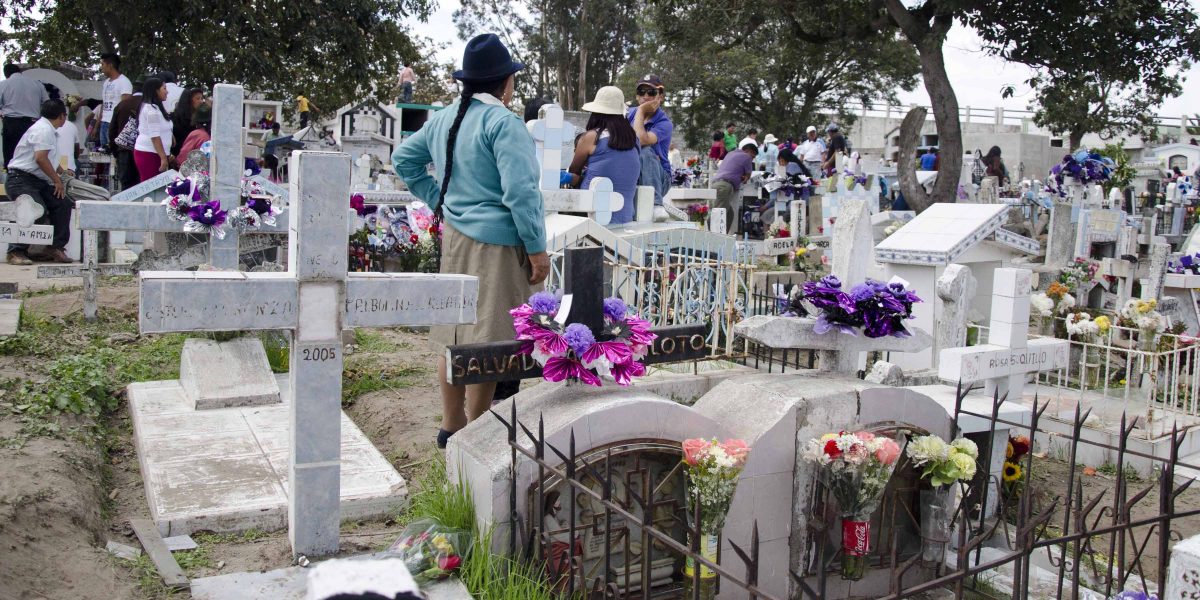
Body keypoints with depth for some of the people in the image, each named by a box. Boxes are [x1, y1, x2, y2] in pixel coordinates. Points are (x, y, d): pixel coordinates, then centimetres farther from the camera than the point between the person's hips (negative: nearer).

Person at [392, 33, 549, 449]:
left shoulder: (444, 119, 12)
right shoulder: (503, 123, -14)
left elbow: (403, 159, 24)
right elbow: (521, 192, -20)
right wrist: (537, 248, -15)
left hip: (456, 238, 9)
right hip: (495, 245, -9)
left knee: (456, 335, 15)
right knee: (485, 343, -2)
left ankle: (451, 425, 27)